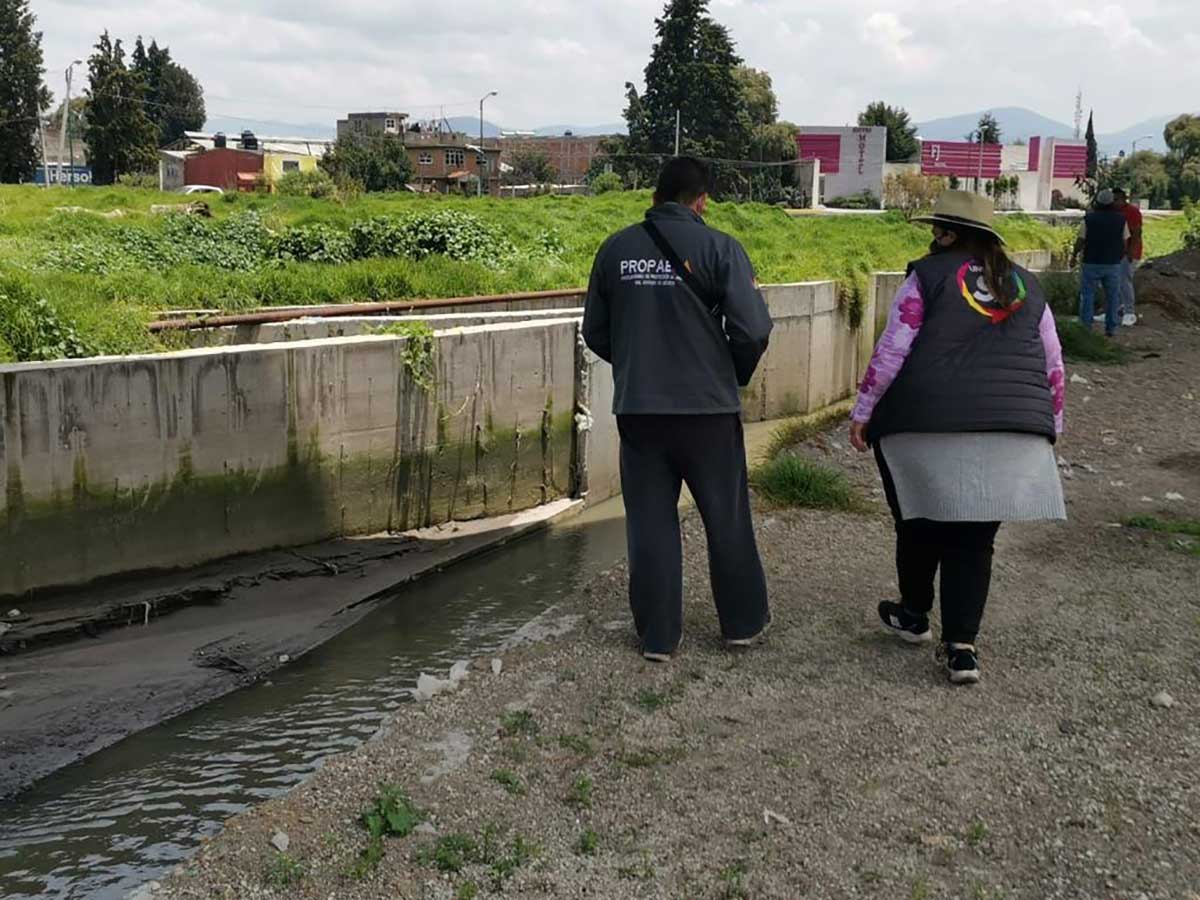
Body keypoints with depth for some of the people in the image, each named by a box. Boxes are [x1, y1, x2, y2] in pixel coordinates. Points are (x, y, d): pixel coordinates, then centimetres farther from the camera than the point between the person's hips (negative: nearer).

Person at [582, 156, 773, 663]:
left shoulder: (617, 249, 2)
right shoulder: (718, 247, -7)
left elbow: (595, 332, 9)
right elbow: (752, 328, -13)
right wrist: (735, 375, 6)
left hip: (637, 408, 2)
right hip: (707, 407, -2)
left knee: (650, 521, 10)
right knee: (727, 518, 13)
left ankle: (657, 636, 14)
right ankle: (743, 622, 26)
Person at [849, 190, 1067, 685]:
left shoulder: (928, 275, 3)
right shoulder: (1026, 285, 16)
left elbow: (892, 351, -3)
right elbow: (1053, 365, 19)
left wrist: (863, 411, 4)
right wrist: (1048, 424, 29)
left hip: (927, 423, -3)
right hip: (1014, 431, 3)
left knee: (920, 522, 16)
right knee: (974, 538, 7)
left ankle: (913, 616, 32)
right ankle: (961, 646, 0)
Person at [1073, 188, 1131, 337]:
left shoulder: (1089, 218, -8)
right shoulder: (1121, 219, -2)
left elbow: (1080, 240, -5)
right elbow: (1125, 242, 2)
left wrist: (1074, 256, 9)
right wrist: (1123, 256, 19)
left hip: (1092, 263, -2)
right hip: (1113, 263, 2)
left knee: (1087, 295, 6)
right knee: (1112, 296, 9)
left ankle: (1086, 326, 5)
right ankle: (1111, 328, 10)